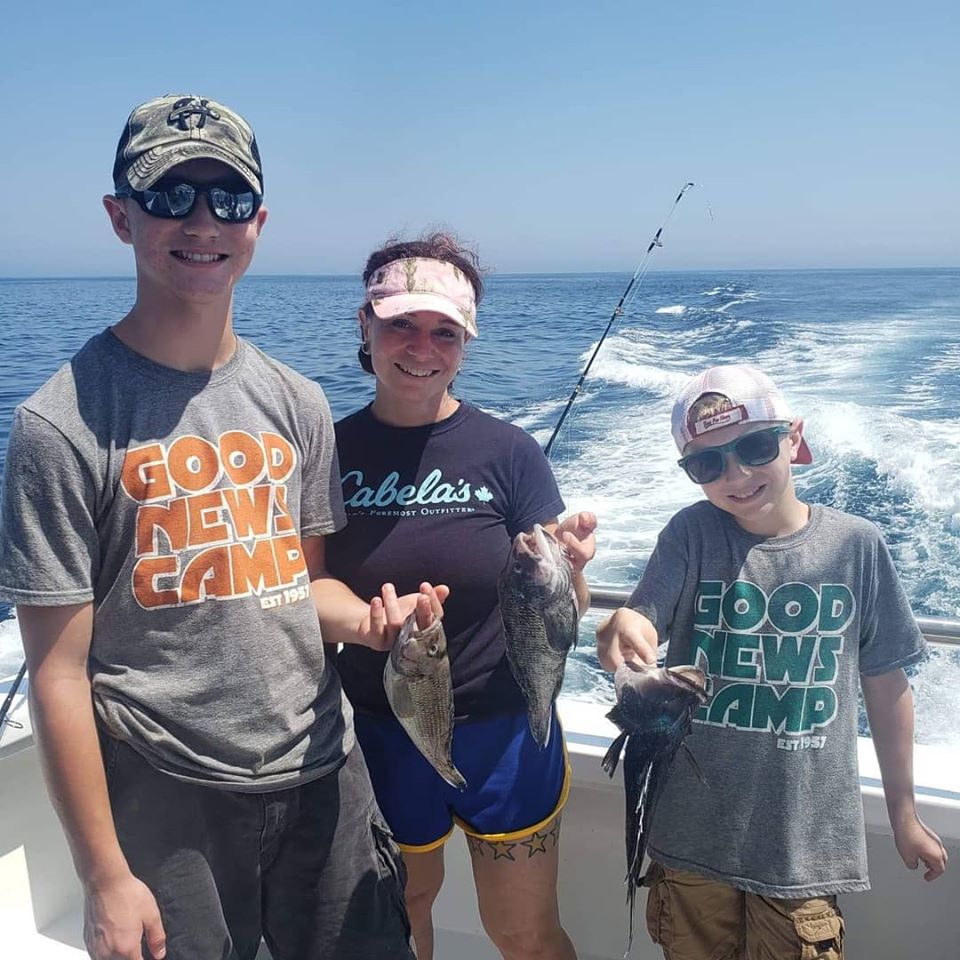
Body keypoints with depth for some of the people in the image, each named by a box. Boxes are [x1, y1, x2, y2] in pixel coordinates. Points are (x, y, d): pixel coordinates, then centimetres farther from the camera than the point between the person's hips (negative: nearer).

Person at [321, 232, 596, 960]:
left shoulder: (507, 452, -11)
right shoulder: (331, 453, -6)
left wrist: (568, 568, -29)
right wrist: (367, 621, -16)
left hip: (503, 732, -2)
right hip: (380, 732, 2)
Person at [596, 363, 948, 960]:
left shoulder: (856, 545, -6)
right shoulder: (693, 534, -7)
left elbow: (886, 682, 3)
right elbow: (642, 624, -20)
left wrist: (904, 813, 10)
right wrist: (625, 630, -44)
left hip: (807, 839, 0)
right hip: (694, 833, 1)